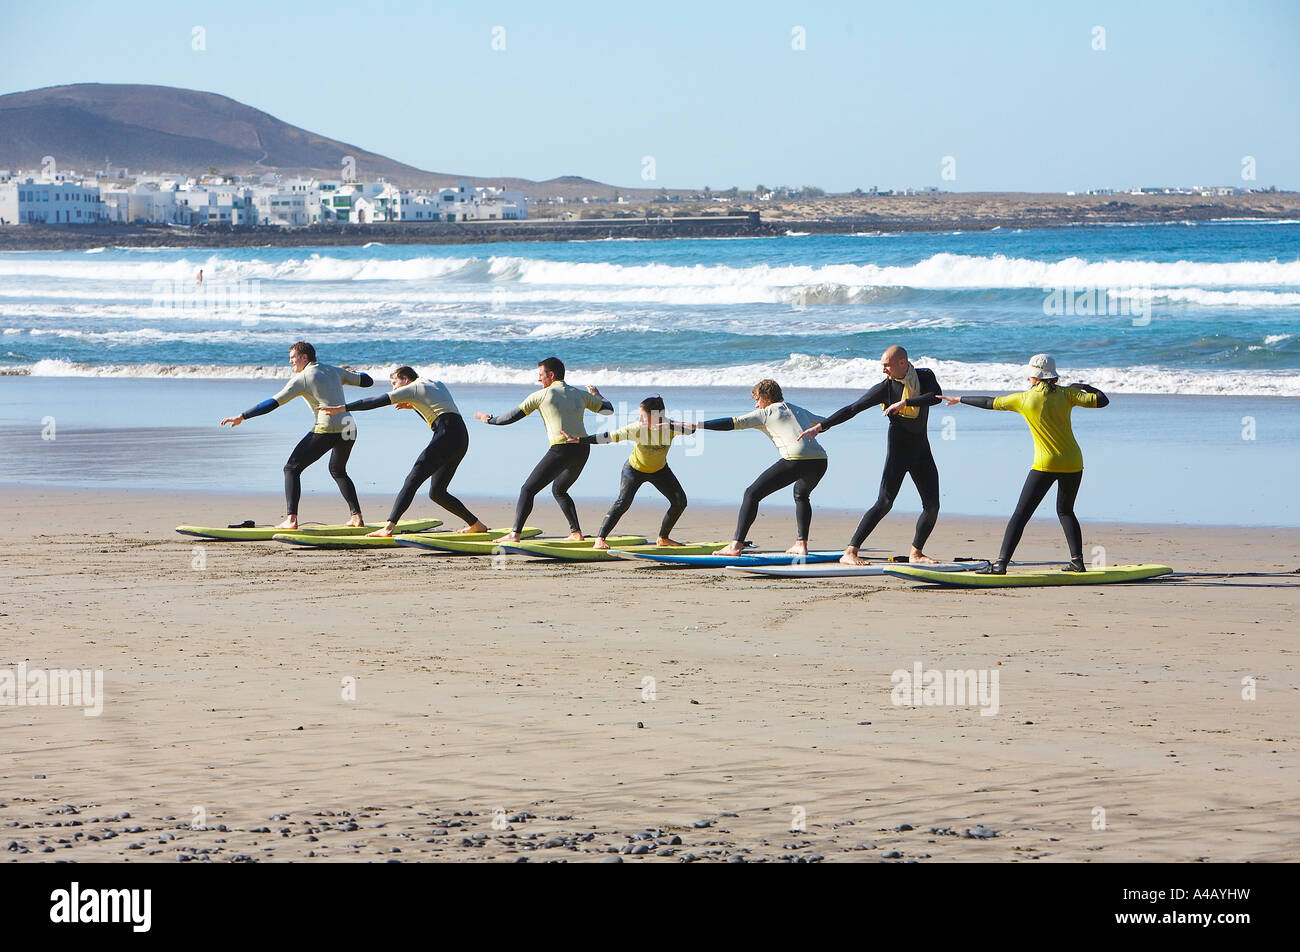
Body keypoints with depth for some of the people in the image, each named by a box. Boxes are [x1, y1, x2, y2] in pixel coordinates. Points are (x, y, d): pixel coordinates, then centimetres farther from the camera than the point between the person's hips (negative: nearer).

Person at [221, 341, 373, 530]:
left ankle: (291, 519, -12)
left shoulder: (300, 379, 0)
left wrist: (242, 416, -4)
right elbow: (367, 381, 24)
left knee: (292, 469, 3)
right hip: (348, 429, 7)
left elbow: (273, 403, -5)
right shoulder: (335, 371, 18)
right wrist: (353, 374, 47)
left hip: (326, 430, -7)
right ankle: (356, 516, 21)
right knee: (338, 471, 31)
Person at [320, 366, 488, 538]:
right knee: (437, 493, 17)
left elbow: (377, 402, 1)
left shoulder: (413, 388, 4)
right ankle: (476, 525, 20)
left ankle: (389, 527, -25)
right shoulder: (438, 384, 27)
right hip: (461, 439, 8)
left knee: (412, 481, -13)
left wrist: (342, 408, 1)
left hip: (446, 436, -8)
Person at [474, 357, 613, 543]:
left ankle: (515, 534, -14)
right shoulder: (580, 395, 18)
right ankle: (576, 532, 18)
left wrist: (490, 419, 23)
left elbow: (513, 417, 6)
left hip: (561, 449, -6)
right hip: (583, 450, 6)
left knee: (528, 489, -2)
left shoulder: (541, 395, 4)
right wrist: (598, 396, 49)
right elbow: (608, 409, 27)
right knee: (559, 490, 27)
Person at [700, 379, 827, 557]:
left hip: (796, 459, -7)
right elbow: (823, 422, 50)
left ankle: (736, 545, -8)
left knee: (752, 494, 2)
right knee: (801, 495, 36)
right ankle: (801, 544, 24)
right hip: (820, 460, 7)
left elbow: (733, 423, 4)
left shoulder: (765, 413, 13)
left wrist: (696, 426, 4)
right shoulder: (799, 411, 32)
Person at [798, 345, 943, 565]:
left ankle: (916, 553, 21)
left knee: (932, 505, 3)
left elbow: (936, 396, -20)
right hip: (898, 448, -4)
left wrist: (905, 402, -31)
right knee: (885, 502, -17)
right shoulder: (885, 388, -9)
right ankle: (850, 552, -22)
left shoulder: (925, 376, -1)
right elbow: (852, 409, -8)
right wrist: (821, 426, -14)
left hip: (921, 448, 4)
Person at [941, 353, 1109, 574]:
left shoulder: (1024, 399, -3)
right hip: (1073, 464, 4)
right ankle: (1077, 560, 15)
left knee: (1020, 514, -2)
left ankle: (1001, 562, -9)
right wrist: (1083, 387, 16)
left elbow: (989, 403, 8)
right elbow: (1102, 400, -3)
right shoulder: (1066, 395, 0)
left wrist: (960, 399, 22)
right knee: (1065, 512, 23)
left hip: (1045, 465, -4)